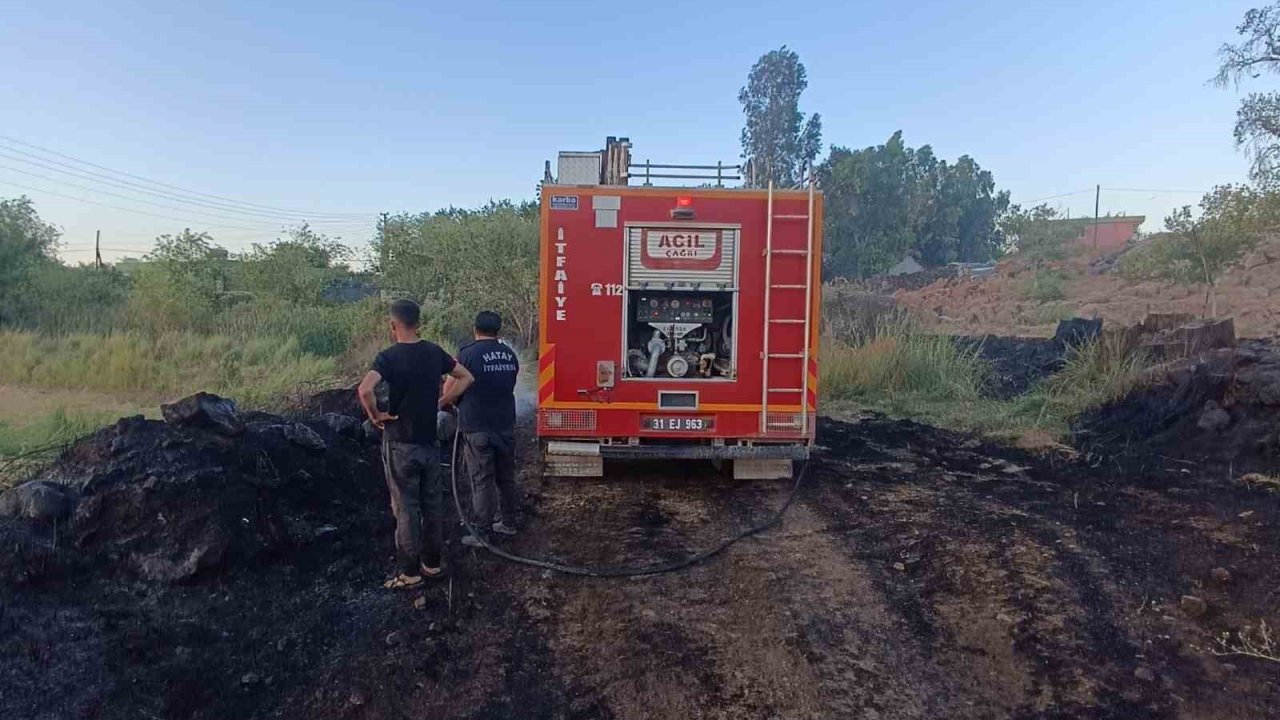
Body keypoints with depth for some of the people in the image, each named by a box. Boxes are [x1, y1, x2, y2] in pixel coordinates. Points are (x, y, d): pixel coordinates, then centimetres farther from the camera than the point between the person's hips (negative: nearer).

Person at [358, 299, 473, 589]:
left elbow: (364, 390, -31)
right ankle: (433, 563, 26)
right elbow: (466, 378, 10)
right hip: (430, 442, 5)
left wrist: (375, 414, -14)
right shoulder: (434, 352, 1)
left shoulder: (389, 356, -15)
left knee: (406, 509, 4)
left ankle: (411, 573, 13)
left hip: (401, 445, -5)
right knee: (433, 504, 14)